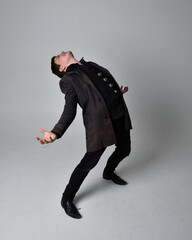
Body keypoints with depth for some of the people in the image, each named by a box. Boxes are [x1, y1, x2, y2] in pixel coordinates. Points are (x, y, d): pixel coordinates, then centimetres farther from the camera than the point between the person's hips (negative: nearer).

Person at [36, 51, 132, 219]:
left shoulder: (92, 65, 17)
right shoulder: (68, 80, -3)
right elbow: (70, 111, -11)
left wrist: (119, 93, 41)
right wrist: (55, 133, -26)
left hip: (121, 117, 7)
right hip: (100, 123, -7)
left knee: (124, 150, 22)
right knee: (89, 162, -1)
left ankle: (109, 173, 53)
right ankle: (67, 199, 20)